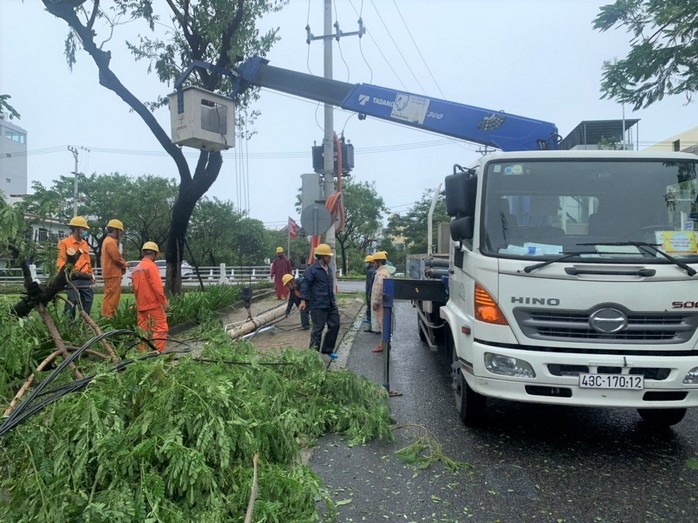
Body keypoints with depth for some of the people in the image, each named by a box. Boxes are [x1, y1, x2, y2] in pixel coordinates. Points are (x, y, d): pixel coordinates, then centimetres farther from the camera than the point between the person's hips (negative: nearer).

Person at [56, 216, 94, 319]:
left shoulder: (85, 243, 19)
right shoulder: (65, 243, -2)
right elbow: (61, 261, -7)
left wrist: (91, 274, 19)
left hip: (86, 279, 7)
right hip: (73, 279, -7)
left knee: (87, 302, 8)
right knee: (71, 304, -6)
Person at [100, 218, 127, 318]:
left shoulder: (108, 241, 20)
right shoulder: (111, 242, -14)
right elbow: (117, 258, -19)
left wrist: (122, 263, 4)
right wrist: (124, 265, -2)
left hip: (112, 274, 11)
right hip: (113, 274, -11)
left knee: (112, 297, 14)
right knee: (111, 298, -10)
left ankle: (109, 317, 18)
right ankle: (108, 317, -10)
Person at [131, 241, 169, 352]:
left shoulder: (136, 269, 13)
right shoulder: (151, 266, -11)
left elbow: (135, 288, 17)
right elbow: (157, 287, -17)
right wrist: (164, 302, -12)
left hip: (141, 306, 8)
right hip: (154, 304, -8)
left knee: (143, 331, 11)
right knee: (161, 329, -4)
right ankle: (158, 352, -9)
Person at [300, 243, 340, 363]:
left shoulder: (328, 269, 12)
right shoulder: (312, 270, -14)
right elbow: (305, 285, -17)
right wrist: (303, 300, -24)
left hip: (331, 304, 9)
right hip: (318, 305, -9)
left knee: (334, 326, 13)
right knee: (317, 329, -1)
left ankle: (327, 351, 26)